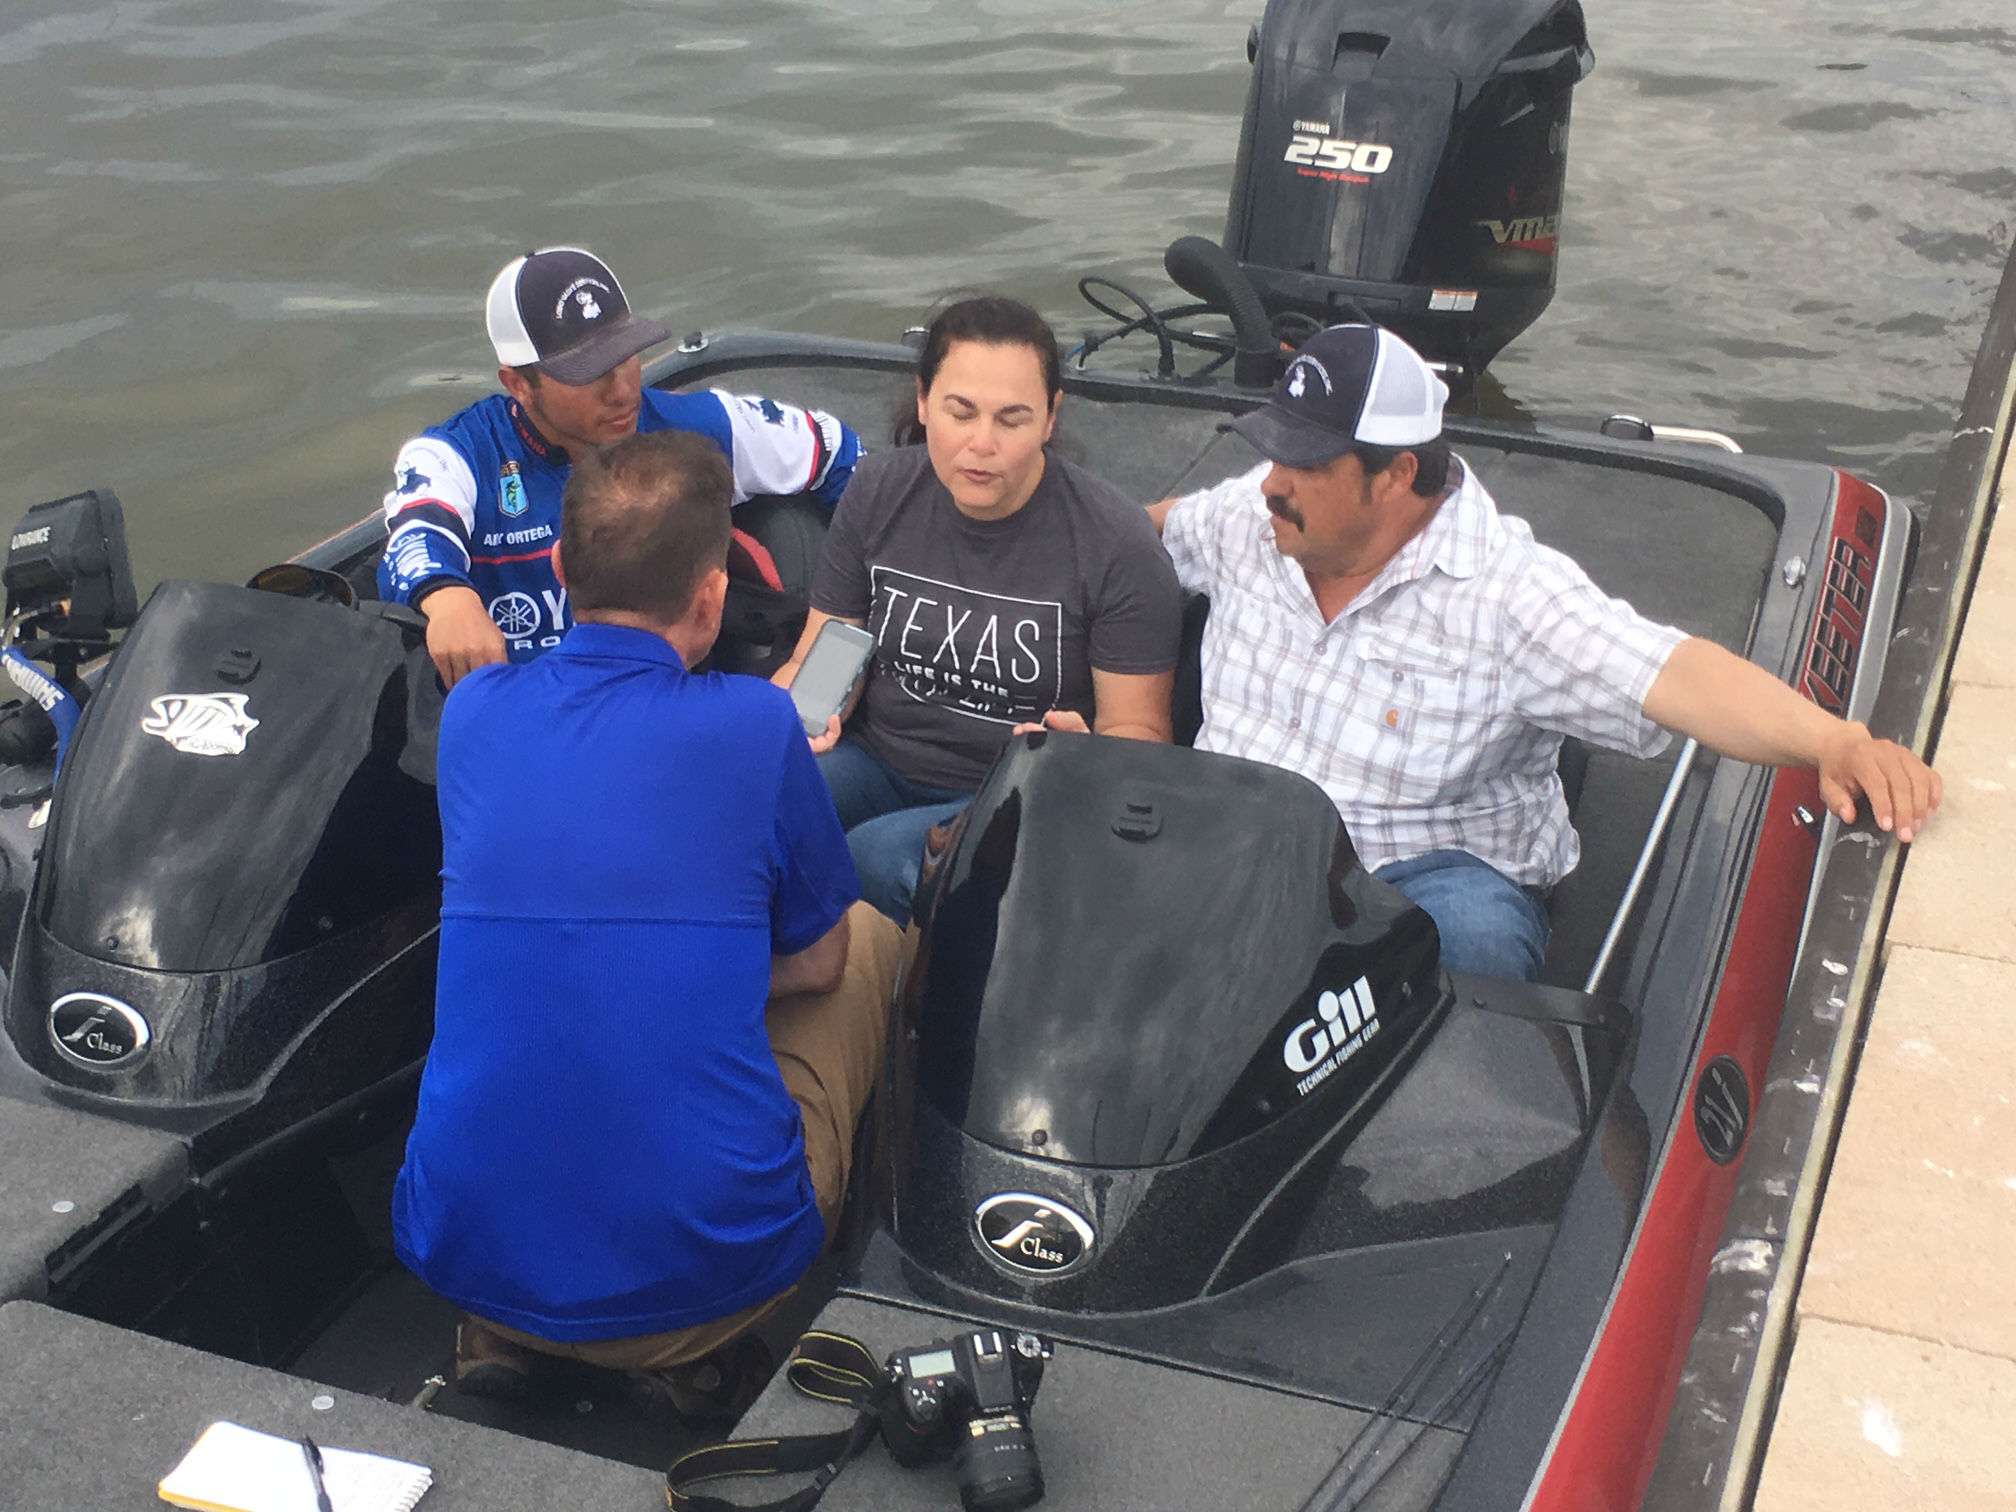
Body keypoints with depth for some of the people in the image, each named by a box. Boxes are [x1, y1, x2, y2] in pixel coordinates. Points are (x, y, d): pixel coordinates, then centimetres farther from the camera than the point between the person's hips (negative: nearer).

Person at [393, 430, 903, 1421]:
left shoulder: (474, 710, 1)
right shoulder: (755, 727, -11)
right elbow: (815, 963, 4)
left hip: (465, 1256, 4)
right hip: (710, 1263, -4)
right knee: (869, 937, 20)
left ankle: (504, 1332, 18)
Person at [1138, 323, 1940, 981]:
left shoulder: (1505, 593, -18)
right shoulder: (1253, 518, 1)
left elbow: (1673, 674, -30)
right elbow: (1158, 526, 24)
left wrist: (1837, 742, -44)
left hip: (1432, 870, -4)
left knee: (1472, 938, -37)